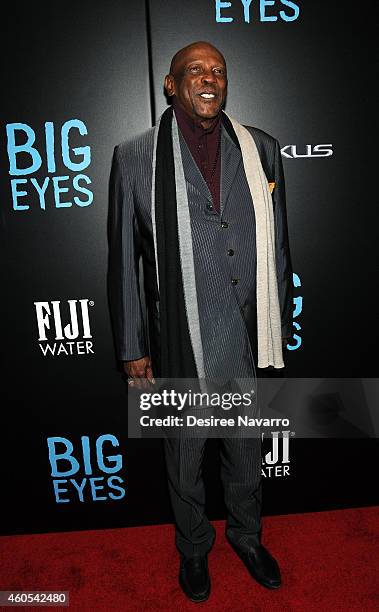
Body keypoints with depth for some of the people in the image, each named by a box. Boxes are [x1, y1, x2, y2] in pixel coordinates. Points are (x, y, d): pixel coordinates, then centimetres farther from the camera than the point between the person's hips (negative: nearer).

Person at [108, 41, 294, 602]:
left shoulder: (261, 150, 2)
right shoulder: (136, 158, -5)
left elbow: (277, 246, 7)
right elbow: (125, 261, -3)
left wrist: (279, 326, 8)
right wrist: (132, 347, -1)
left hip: (250, 343, 3)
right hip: (181, 345, -2)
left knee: (247, 453, 22)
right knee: (184, 458, 19)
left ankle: (247, 535, 51)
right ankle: (193, 546, 48)